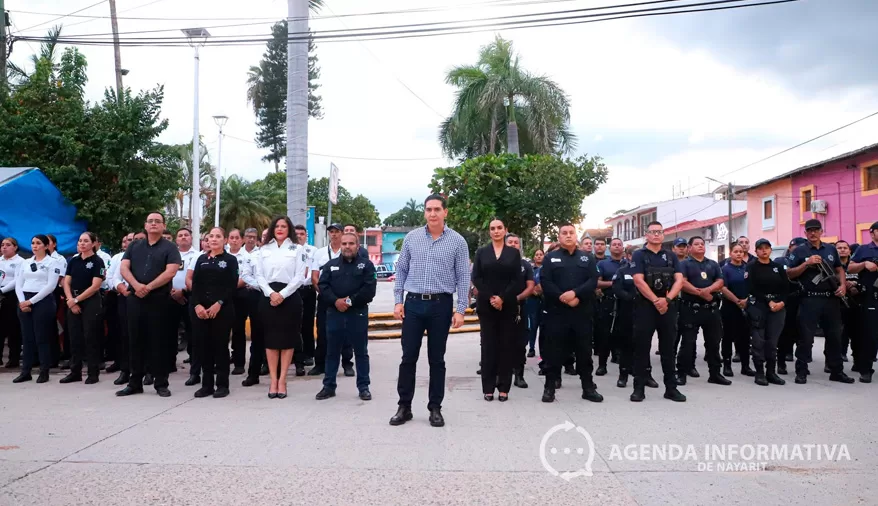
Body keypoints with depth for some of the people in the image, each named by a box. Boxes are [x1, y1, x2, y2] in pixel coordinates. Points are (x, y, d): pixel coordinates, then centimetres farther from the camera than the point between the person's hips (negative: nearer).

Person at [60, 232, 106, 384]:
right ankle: (75, 371, 15)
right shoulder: (73, 261, 10)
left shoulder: (97, 261, -6)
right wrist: (71, 300, -8)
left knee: (90, 338, -3)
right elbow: (66, 282, 7)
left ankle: (93, 373, 4)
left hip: (91, 303, -5)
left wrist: (76, 300, -12)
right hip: (73, 303, 5)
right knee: (75, 338, 7)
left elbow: (95, 286, -12)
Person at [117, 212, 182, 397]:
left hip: (158, 299, -4)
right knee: (135, 341, 8)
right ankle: (135, 383, 17)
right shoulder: (134, 246, 14)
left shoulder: (169, 247, 2)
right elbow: (123, 267, 2)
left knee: (158, 342, 0)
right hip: (135, 298, 4)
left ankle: (161, 384, 7)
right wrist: (136, 285, -16)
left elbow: (171, 271, -11)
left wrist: (149, 287, -17)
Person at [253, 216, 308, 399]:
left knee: (287, 338, 0)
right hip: (269, 297, 2)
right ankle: (273, 380, 9)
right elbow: (259, 276, 5)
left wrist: (282, 294, -14)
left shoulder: (297, 249, 4)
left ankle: (282, 380, 7)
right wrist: (271, 293, -11)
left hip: (289, 297, -2)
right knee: (270, 338, 3)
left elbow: (300, 277, -4)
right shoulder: (264, 250, 12)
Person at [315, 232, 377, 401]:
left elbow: (369, 289, -8)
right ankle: (329, 386, 17)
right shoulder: (331, 265, 11)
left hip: (358, 314, -2)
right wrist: (335, 301, -14)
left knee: (361, 352, 5)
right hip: (334, 313, 2)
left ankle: (363, 387, 12)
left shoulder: (366, 265, 3)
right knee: (332, 351, 8)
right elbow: (323, 286, 1)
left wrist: (351, 301, -15)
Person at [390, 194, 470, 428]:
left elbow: (463, 277, -1)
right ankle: (404, 406, 16)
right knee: (408, 357, 5)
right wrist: (398, 301, 1)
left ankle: (435, 408, 17)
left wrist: (460, 309, -7)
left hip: (441, 305, -1)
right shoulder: (411, 238, 4)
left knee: (437, 359, 7)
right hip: (413, 303, 2)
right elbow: (401, 271, 8)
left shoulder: (457, 241, -1)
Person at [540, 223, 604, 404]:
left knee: (584, 350, 7)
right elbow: (545, 282, -4)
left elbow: (593, 281, 0)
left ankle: (588, 387, 15)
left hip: (582, 312, 2)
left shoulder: (587, 258, 13)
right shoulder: (550, 258, 8)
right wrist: (564, 298, -15)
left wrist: (575, 293, -16)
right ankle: (550, 387, 8)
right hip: (557, 311, -1)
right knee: (554, 350, 0)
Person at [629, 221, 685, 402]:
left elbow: (679, 280, 1)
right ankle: (639, 387, 5)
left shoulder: (671, 256, 11)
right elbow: (639, 281, -11)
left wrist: (667, 299, -14)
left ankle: (671, 388, 14)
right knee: (642, 347, 0)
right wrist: (656, 301, -15)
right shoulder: (639, 255, 0)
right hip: (645, 306, -3)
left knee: (668, 348, 7)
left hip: (668, 306, 3)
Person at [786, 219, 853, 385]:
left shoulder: (831, 249, 12)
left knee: (834, 336, 10)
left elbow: (839, 269, 19)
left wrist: (843, 285, 2)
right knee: (806, 337, -2)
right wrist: (807, 263, -16)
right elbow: (789, 274, -4)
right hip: (810, 300, -4)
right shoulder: (799, 251, -1)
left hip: (831, 299, 4)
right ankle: (801, 372, 4)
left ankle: (836, 371, 20)